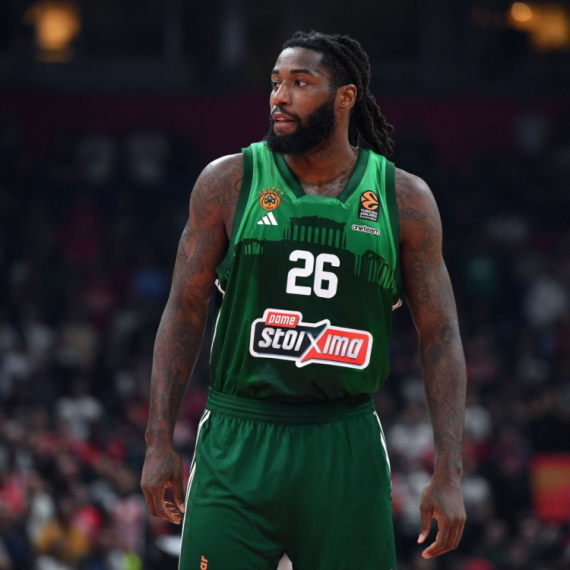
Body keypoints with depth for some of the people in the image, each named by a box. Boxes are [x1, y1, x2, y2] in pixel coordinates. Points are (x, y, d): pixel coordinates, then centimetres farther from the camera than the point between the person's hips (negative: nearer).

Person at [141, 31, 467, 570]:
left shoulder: (404, 200, 3)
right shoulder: (230, 181, 2)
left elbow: (439, 336, 4)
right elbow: (185, 309, 5)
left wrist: (448, 471, -4)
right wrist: (159, 442, -2)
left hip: (345, 446, 1)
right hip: (238, 442, -1)